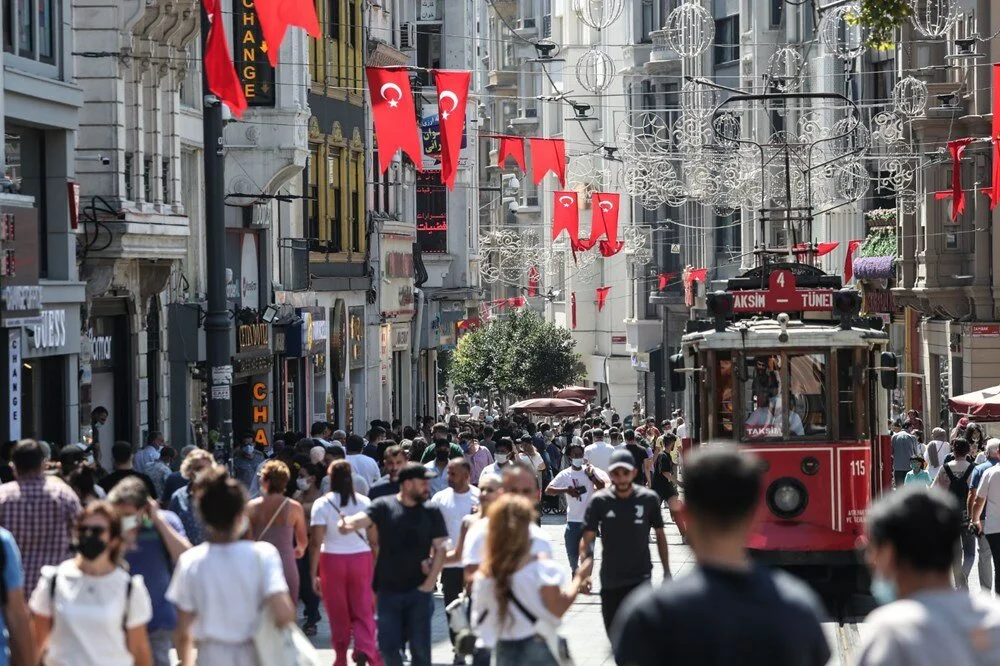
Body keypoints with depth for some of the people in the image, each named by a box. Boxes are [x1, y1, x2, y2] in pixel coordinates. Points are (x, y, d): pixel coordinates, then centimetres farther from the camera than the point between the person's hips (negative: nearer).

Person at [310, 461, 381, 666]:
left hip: (332, 560, -1)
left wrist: (313, 574, -6)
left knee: (338, 613, 10)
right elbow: (374, 539, 1)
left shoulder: (322, 504, -6)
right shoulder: (364, 502, 0)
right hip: (361, 558, 1)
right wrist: (376, 567, 9)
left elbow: (316, 542, -10)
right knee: (363, 611, 4)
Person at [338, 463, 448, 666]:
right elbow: (362, 519, -18)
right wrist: (348, 524, -42)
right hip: (388, 590, 0)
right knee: (388, 646, 3)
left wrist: (430, 582, -7)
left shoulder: (432, 512, 2)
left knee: (420, 646, 2)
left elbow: (440, 548, 2)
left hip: (418, 590, 0)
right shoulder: (384, 507, -2)